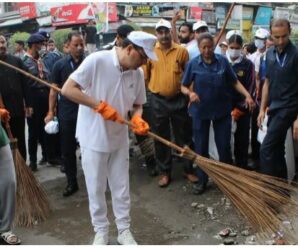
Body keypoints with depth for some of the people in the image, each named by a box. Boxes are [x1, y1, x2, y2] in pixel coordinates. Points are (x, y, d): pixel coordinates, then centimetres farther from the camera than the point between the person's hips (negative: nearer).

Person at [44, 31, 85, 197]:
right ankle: (72, 182, 22)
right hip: (66, 114, 1)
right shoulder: (60, 65, 2)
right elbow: (54, 90, 5)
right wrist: (51, 112, 1)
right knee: (68, 150, 8)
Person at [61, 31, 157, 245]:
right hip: (93, 137, -4)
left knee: (122, 188, 12)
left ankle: (124, 230, 29)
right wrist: (100, 106, -24)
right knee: (96, 189, 9)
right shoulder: (96, 60, -19)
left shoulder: (138, 73, -3)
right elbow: (67, 89, -19)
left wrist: (137, 118, -14)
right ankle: (101, 231, 28)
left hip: (119, 138, 4)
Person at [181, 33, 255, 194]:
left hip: (222, 109, 0)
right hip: (200, 110, 0)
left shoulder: (223, 61, -4)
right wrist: (190, 93, -23)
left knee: (224, 146, 7)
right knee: (200, 147, 7)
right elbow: (183, 87, -1)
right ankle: (202, 180, 22)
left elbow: (234, 82, 0)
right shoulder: (193, 64, -5)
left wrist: (247, 96, -13)